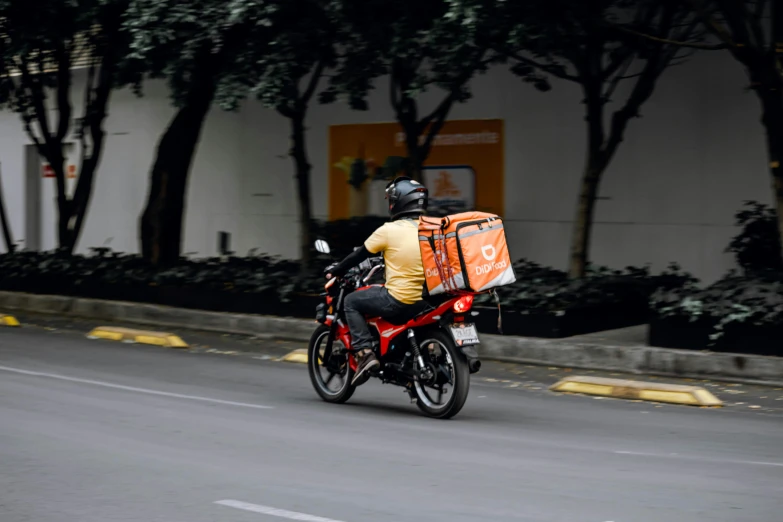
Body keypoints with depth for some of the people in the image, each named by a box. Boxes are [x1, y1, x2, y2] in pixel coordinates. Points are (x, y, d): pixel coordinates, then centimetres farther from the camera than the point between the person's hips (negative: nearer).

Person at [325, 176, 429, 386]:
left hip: (399, 300, -6)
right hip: (427, 300, 6)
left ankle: (365, 353, -2)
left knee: (351, 302, 13)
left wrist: (336, 270, 17)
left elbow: (360, 255, 2)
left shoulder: (389, 230, -9)